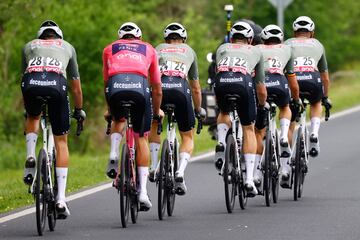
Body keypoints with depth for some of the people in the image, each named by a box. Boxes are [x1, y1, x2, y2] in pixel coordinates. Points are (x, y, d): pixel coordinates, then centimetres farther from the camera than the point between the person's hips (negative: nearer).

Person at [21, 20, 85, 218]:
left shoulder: (29, 46, 35)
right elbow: (76, 85, 40)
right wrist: (79, 110, 55)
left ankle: (30, 157, 11)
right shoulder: (67, 47, 34)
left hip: (31, 83, 1)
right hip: (56, 84, -1)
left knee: (33, 117, 37)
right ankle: (61, 199, 5)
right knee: (61, 142, 11)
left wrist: (26, 109, 55)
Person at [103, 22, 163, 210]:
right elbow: (157, 87, 38)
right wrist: (157, 110, 53)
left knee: (118, 119, 35)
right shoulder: (149, 49, 32)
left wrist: (109, 109, 55)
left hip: (115, 87, 1)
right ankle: (143, 192, 8)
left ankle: (113, 156, 10)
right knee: (141, 138, 12)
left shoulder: (110, 49, 33)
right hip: (139, 86, -1)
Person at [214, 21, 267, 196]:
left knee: (224, 113, 35)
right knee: (248, 130, 15)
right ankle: (249, 179, 5)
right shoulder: (255, 52, 34)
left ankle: (221, 143, 6)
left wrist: (219, 101, 37)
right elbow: (261, 88, 39)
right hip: (243, 82, -1)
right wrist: (262, 108, 54)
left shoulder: (222, 49, 34)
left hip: (221, 82, 1)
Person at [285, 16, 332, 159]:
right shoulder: (318, 45, 31)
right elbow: (325, 78, 39)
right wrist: (325, 97, 51)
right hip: (313, 80, 1)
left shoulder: (287, 44, 27)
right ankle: (314, 133, 10)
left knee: (289, 123, 19)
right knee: (316, 104, 34)